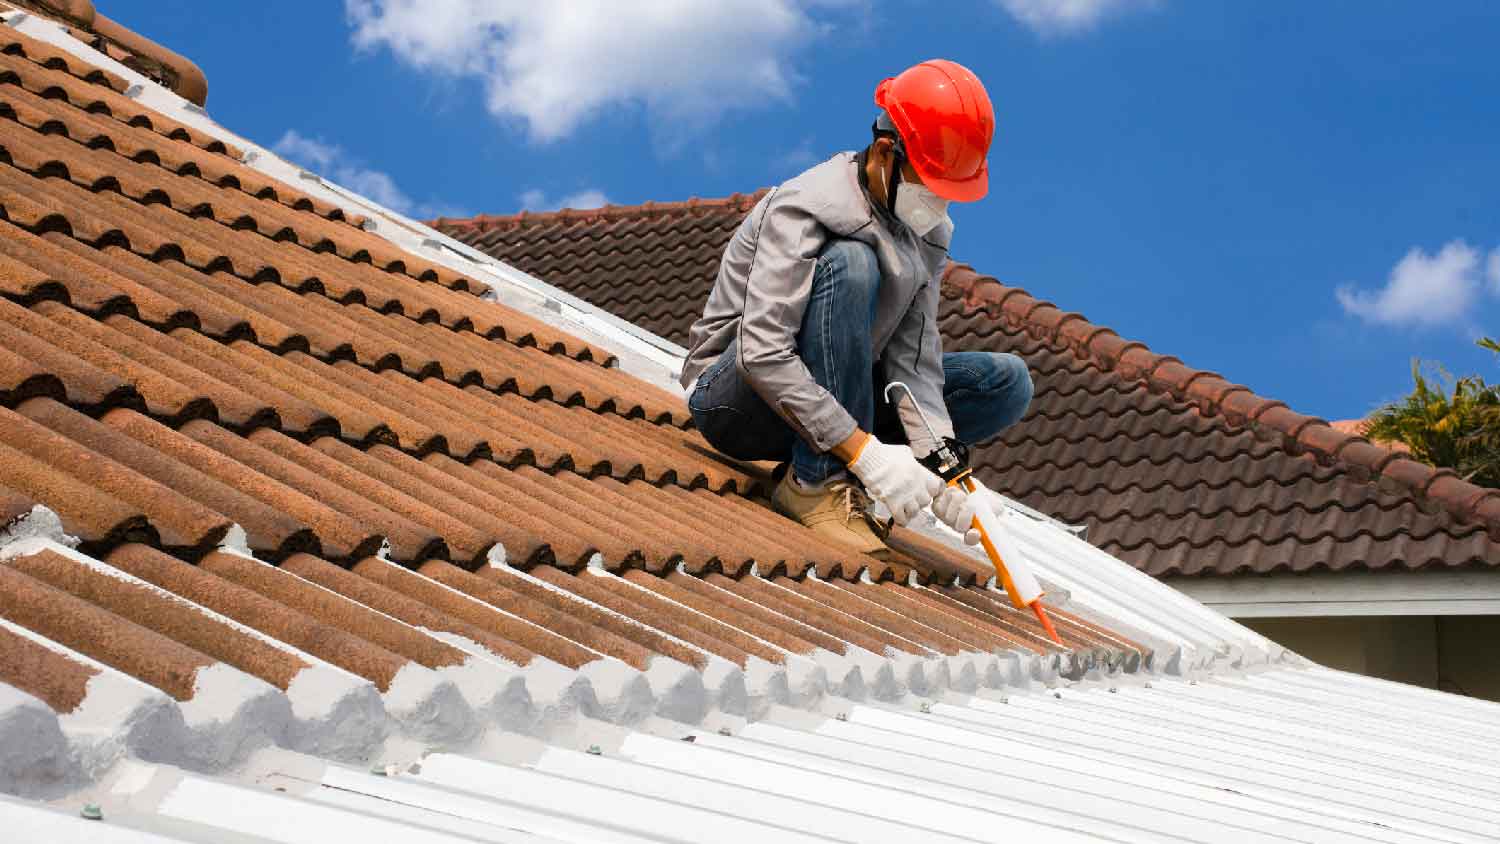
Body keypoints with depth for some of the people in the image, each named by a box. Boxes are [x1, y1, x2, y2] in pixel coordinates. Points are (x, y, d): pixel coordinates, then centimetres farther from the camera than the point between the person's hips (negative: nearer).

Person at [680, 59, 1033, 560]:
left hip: (825, 398, 7)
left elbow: (914, 361, -7)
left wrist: (939, 464, -25)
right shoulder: (804, 210, -22)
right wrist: (866, 451, -37)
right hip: (732, 397, -7)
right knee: (849, 264, -31)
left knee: (1008, 383, -3)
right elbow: (762, 355, -32)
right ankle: (816, 485, -27)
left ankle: (825, 473, -8)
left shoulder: (930, 233, 1)